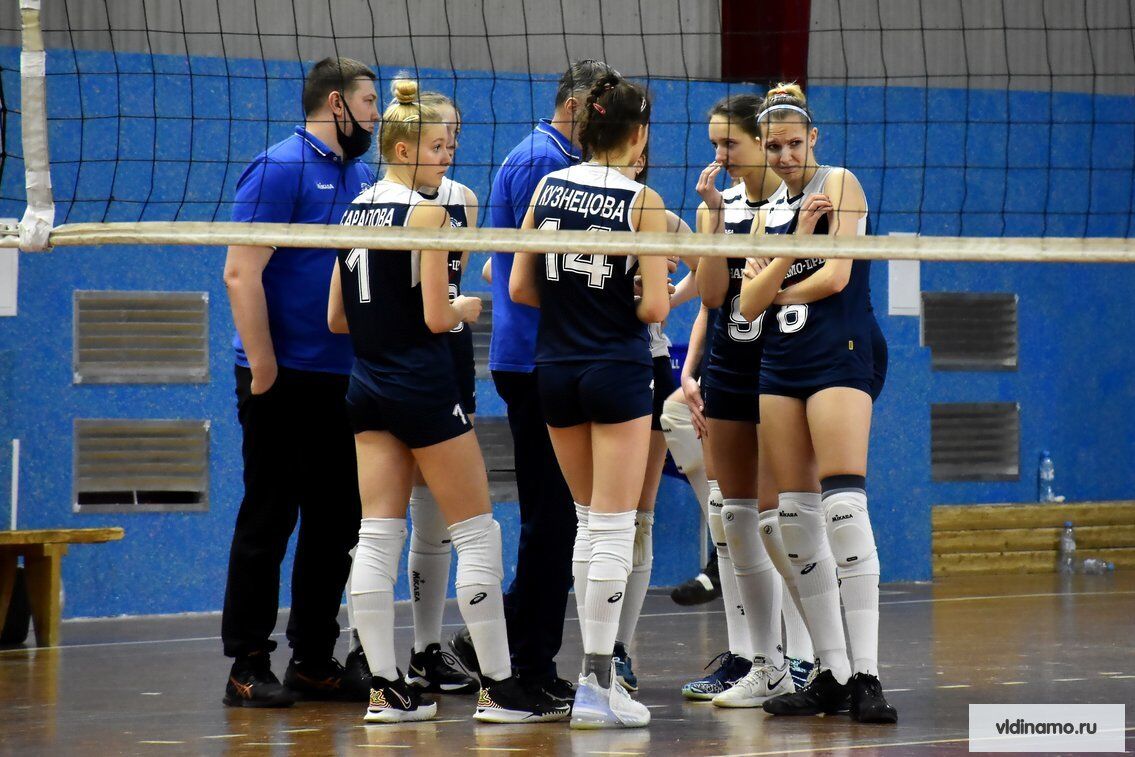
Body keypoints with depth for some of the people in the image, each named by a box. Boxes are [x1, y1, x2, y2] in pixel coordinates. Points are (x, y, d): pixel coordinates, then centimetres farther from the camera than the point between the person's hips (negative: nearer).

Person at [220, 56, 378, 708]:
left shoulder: (362, 176, 14)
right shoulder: (281, 169, -10)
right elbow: (242, 274, -16)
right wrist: (264, 369, -18)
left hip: (345, 380, 8)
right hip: (285, 381, -8)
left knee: (337, 521, 10)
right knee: (269, 519, -2)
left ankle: (315, 659, 18)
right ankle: (249, 666, 3)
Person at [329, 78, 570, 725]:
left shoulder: (357, 210, 10)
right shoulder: (426, 212, -13)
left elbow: (337, 318, 13)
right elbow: (437, 318, -17)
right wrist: (466, 309, 3)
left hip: (369, 384, 7)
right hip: (423, 386, -7)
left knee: (379, 536, 4)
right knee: (477, 532, 0)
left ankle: (386, 689, 3)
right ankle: (500, 688, 1)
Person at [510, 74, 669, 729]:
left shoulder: (549, 188, 3)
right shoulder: (643, 202, -11)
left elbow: (520, 289, 3)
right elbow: (653, 308, -14)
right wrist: (664, 289, 8)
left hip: (556, 371, 5)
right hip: (618, 372, -5)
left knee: (590, 522, 18)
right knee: (613, 530, -2)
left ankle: (599, 667, 18)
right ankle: (598, 686, -4)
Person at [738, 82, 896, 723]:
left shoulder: (840, 183, -1)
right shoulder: (770, 212, 18)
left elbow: (835, 275, -11)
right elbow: (749, 304, 6)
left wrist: (779, 291, 5)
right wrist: (796, 241, -7)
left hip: (842, 353, -7)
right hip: (781, 364, 7)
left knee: (843, 506, -19)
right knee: (796, 519, 2)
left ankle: (866, 675, -23)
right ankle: (832, 673, 5)